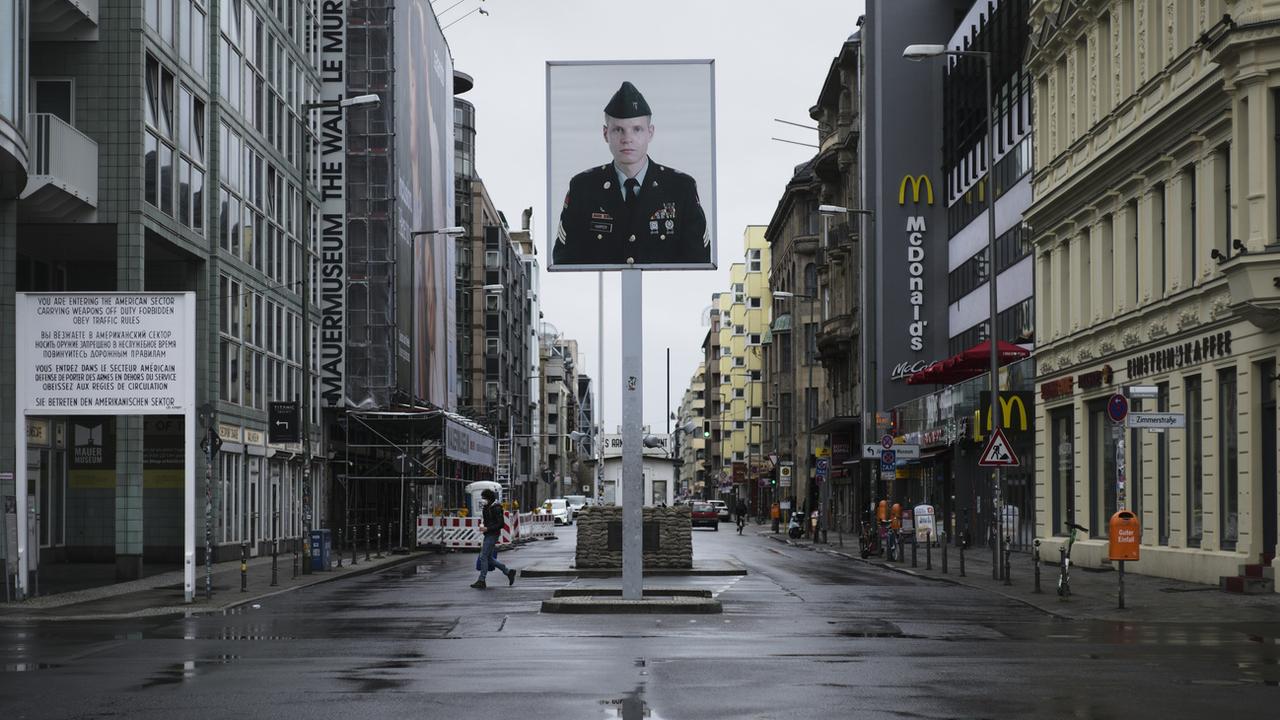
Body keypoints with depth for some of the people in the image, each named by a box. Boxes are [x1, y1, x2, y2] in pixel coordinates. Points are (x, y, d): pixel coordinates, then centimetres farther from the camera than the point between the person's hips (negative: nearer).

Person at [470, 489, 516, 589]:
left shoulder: (496, 508, -15)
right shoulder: (487, 507, 13)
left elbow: (500, 524, -18)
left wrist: (487, 528, -23)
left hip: (493, 535, -10)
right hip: (488, 535, 10)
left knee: (483, 557, -9)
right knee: (489, 558, 10)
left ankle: (481, 581, -4)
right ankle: (509, 572, 18)